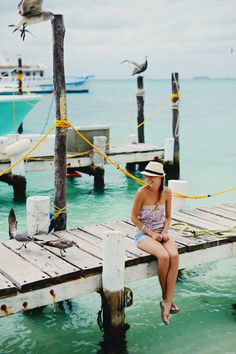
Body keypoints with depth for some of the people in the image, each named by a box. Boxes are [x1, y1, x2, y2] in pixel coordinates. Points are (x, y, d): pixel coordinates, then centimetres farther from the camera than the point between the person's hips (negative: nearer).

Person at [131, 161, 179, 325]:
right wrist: (151, 233, -14)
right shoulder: (142, 192, -11)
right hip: (143, 234, -4)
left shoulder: (167, 192, 1)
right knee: (164, 256, -31)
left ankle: (167, 302, -23)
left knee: (174, 256, -28)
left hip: (161, 233, 4)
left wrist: (164, 232, -7)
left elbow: (168, 217, 11)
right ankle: (166, 298, -8)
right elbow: (134, 218, -7)